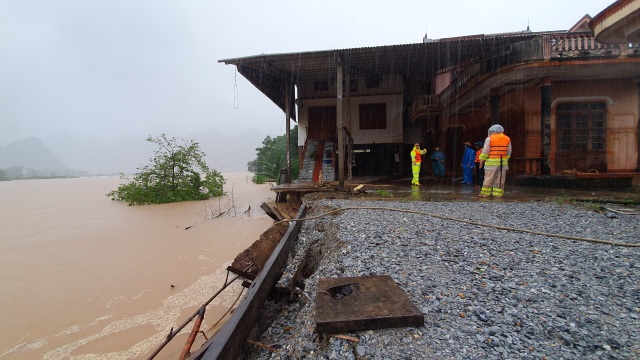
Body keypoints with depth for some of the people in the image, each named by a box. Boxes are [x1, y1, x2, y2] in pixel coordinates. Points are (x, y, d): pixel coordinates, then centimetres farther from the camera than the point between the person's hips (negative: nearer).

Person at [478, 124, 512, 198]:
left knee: (488, 178, -2)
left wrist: (482, 160, 1)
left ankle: (485, 193, 1)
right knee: (500, 179, 7)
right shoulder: (507, 139, 11)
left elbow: (485, 151, -7)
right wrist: (505, 160, 22)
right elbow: (508, 152, 13)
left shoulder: (489, 138, -5)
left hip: (492, 162, -4)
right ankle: (498, 194, 8)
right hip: (503, 162, 4)